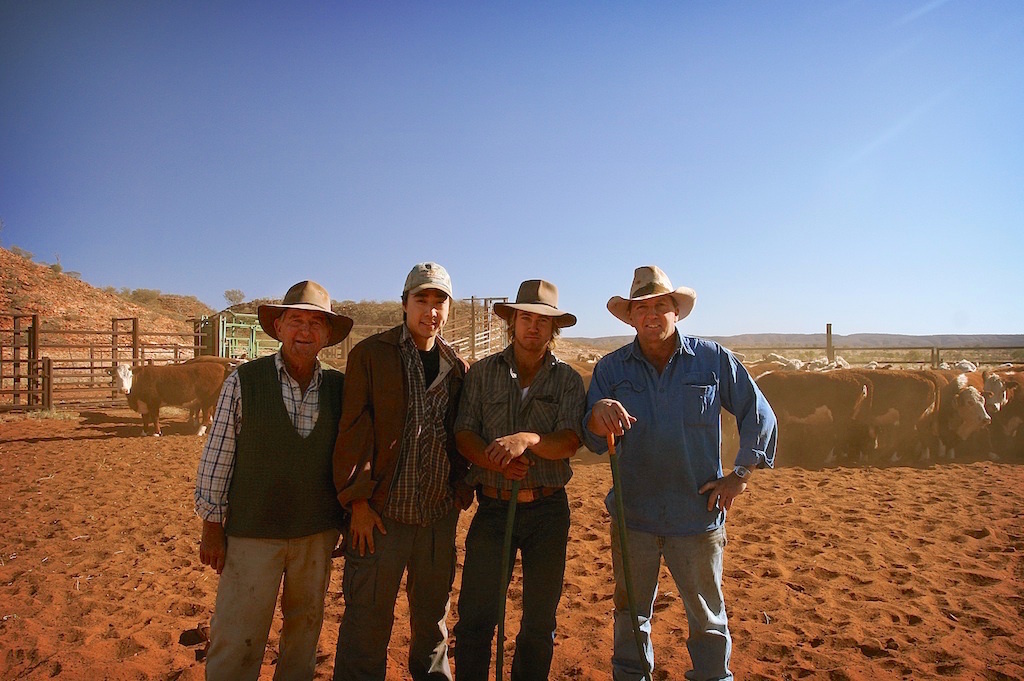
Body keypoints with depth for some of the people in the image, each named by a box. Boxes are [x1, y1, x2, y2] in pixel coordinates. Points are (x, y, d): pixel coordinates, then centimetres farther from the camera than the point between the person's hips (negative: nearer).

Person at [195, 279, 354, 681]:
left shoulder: (340, 388, 0)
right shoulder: (244, 380, -7)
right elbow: (217, 456, -3)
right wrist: (212, 526, -2)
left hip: (318, 533, 3)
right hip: (252, 532, -3)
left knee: (305, 629, 17)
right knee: (237, 639, 4)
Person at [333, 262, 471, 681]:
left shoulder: (456, 366, 9)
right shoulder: (370, 354, -3)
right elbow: (353, 428, -7)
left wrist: (461, 484, 5)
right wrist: (358, 501, -10)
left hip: (440, 512, 4)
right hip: (381, 511, -4)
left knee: (432, 613, 18)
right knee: (368, 618, 5)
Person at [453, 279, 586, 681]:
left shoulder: (567, 379, 3)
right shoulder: (483, 373, 4)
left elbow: (570, 441, -10)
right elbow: (464, 433, -3)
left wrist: (527, 439, -28)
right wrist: (494, 460, -22)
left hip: (548, 510, 1)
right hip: (493, 507, 0)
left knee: (541, 620, 13)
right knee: (475, 618, 1)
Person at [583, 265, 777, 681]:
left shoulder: (713, 359, -3)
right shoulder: (611, 369, -1)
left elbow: (759, 417, 6)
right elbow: (595, 442, -7)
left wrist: (742, 474, 1)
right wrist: (598, 414, -29)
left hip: (697, 516, -1)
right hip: (633, 516, 1)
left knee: (708, 619, 15)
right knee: (631, 616, 18)